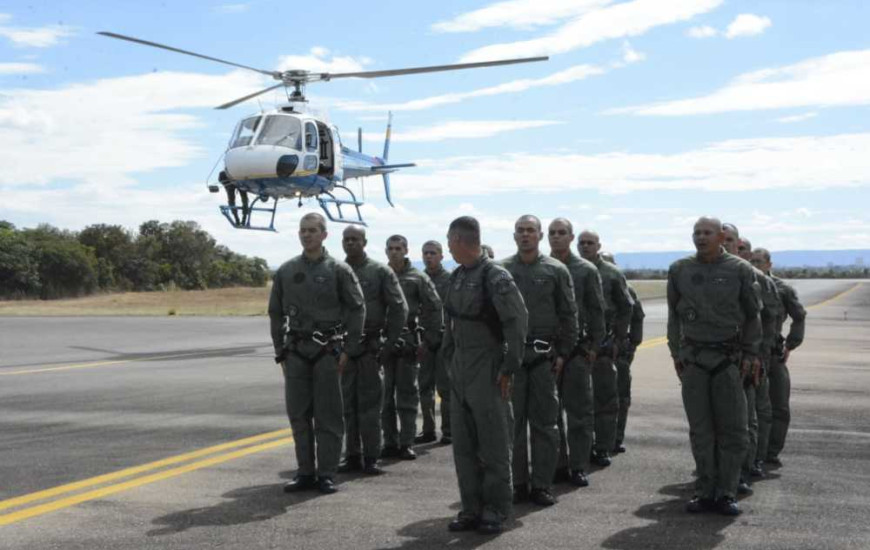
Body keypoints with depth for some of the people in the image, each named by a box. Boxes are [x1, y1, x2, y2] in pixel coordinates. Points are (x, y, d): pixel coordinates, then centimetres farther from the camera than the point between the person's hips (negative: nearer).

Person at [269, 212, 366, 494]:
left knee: (328, 415, 0)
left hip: (328, 350, -3)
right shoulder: (286, 271, 9)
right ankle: (305, 473, 16)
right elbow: (276, 313, 13)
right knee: (298, 414, 6)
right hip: (296, 351, 4)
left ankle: (326, 474, 8)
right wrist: (280, 352, 8)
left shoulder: (339, 270, -1)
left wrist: (347, 349, -6)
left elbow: (357, 308, -1)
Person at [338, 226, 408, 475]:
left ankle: (370, 458, 5)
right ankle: (352, 457, 14)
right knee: (347, 405, 6)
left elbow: (399, 308, -1)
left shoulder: (380, 272, 0)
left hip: (370, 347, -3)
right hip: (343, 349, 3)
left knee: (369, 405, -1)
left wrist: (389, 342, -6)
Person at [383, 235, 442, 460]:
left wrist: (428, 340, -5)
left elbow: (434, 308, 0)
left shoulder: (418, 278, 2)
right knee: (386, 395, 5)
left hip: (408, 342, -3)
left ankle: (406, 443, 5)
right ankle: (390, 443, 13)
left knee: (407, 393, 0)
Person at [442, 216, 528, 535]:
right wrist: (450, 359, 12)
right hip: (460, 370, 8)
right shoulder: (457, 277, 11)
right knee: (463, 445, 10)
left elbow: (517, 321, -16)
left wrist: (509, 368, -16)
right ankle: (471, 509, 18)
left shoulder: (495, 277, -12)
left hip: (487, 370, -8)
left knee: (493, 444, 1)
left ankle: (495, 511, 10)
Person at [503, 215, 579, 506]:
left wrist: (563, 352, -2)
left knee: (544, 422, 2)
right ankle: (518, 483, 13)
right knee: (513, 421, 4)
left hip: (544, 356, -1)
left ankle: (542, 484, 9)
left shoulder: (556, 270, 4)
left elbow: (569, 314, 4)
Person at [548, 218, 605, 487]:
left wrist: (594, 346, -3)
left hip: (577, 349, -2)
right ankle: (557, 464, 16)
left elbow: (597, 310, 2)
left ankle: (578, 466, 8)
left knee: (579, 409, 1)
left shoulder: (586, 270, 2)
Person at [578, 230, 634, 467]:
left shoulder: (612, 274, 3)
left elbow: (625, 308, 4)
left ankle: (603, 448, 8)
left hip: (602, 344, -1)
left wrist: (618, 339, -2)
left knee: (605, 398, 1)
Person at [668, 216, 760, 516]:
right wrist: (676, 354, 7)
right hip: (693, 359, 1)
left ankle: (726, 493, 10)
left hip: (729, 359, -1)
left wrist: (749, 354, 1)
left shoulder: (740, 270, 0)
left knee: (732, 430, 1)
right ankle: (705, 492, 12)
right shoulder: (679, 270, 5)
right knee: (700, 430, 5)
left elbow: (752, 316, 6)